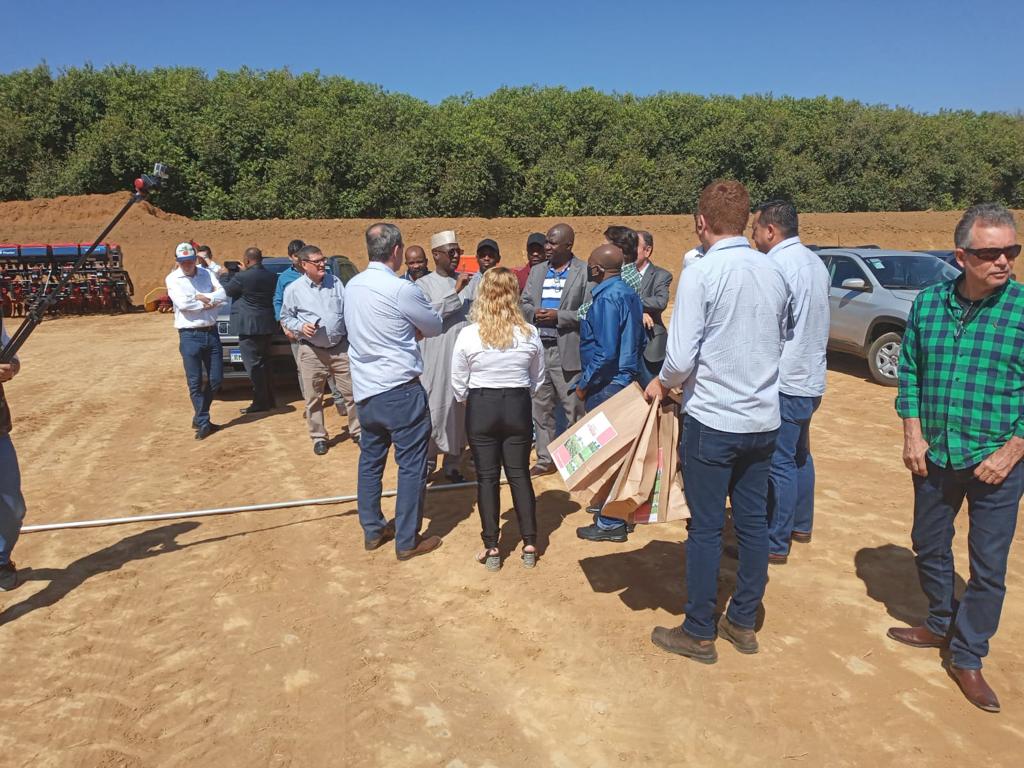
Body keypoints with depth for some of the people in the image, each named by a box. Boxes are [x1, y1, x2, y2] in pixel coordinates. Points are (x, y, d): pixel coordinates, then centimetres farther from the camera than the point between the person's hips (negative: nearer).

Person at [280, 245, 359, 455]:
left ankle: (357, 431, 19)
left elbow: (348, 310, 7)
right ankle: (318, 437, 20)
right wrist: (301, 326, -14)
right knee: (313, 398, 5)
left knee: (352, 392, 5)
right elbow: (286, 318, 5)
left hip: (341, 347, 2)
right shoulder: (293, 289, -3)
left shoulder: (335, 282, 4)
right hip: (312, 351, -2)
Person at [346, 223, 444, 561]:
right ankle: (407, 541, 11)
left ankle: (372, 530, 29)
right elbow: (436, 327, -2)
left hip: (364, 390, 8)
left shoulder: (352, 286, 5)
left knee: (370, 459, 17)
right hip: (400, 390, -7)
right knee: (412, 465, 3)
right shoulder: (402, 289, -16)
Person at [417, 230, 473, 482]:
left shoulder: (468, 281, 9)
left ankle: (452, 464, 20)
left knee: (460, 410, 8)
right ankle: (428, 461, 19)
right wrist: (456, 291, -15)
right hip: (436, 359, -3)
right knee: (434, 410, 2)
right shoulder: (424, 284, 0)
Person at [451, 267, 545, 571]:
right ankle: (529, 544, 14)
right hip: (518, 407, 2)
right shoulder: (530, 334, -5)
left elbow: (458, 382, -2)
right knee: (519, 474, 11)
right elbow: (537, 379, 6)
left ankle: (491, 548, 13)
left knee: (486, 477, 7)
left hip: (480, 408, -2)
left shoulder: (468, 334, -11)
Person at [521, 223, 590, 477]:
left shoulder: (584, 273, -5)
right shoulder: (537, 271, 13)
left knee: (573, 409, 3)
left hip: (568, 352, -6)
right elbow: (524, 303, 13)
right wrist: (534, 313, -8)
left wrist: (558, 317, -17)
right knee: (540, 408, 12)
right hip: (538, 349, 6)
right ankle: (545, 460, 24)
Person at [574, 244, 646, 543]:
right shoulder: (629, 293, 10)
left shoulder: (607, 297, -18)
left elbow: (605, 352, -24)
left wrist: (584, 383, -14)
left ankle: (610, 523, 7)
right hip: (625, 378, 10)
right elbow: (640, 340, 16)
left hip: (607, 384, -10)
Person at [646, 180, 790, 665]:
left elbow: (681, 357, -19)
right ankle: (743, 623, 30)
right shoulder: (774, 274, 5)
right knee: (752, 521, 15)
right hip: (763, 420, 6)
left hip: (712, 420, -6)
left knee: (706, 528, 5)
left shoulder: (701, 274, -15)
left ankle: (698, 634, 18)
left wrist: (661, 384, 0)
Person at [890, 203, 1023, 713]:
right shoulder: (928, 303, -2)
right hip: (933, 455, 4)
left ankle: (967, 658, 25)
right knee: (929, 547, 18)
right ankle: (941, 626, 42)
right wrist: (913, 433, -3)